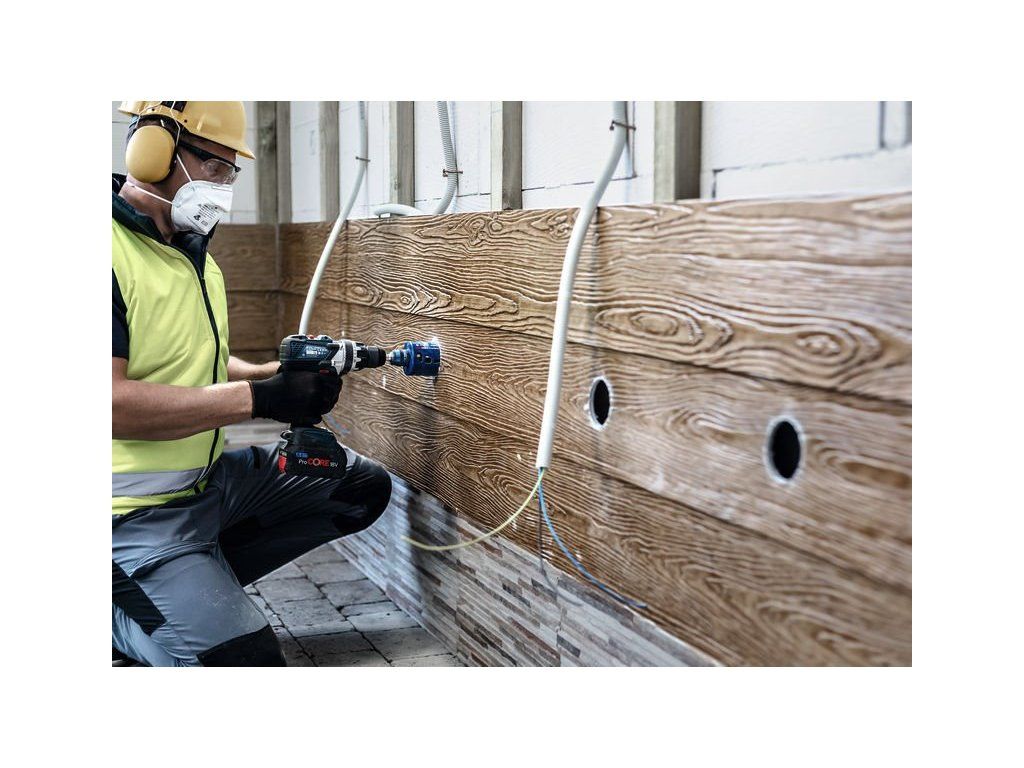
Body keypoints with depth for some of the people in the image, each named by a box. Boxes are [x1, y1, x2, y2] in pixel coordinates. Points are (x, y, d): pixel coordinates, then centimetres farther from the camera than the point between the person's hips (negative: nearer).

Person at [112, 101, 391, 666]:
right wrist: (260, 397, -25)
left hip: (213, 476, 9)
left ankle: (192, 582, 5)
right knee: (243, 657, -20)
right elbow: (112, 400, -27)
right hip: (138, 510, -9)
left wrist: (283, 374, 2)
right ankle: (124, 609, 8)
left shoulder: (195, 255, 12)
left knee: (364, 488, 9)